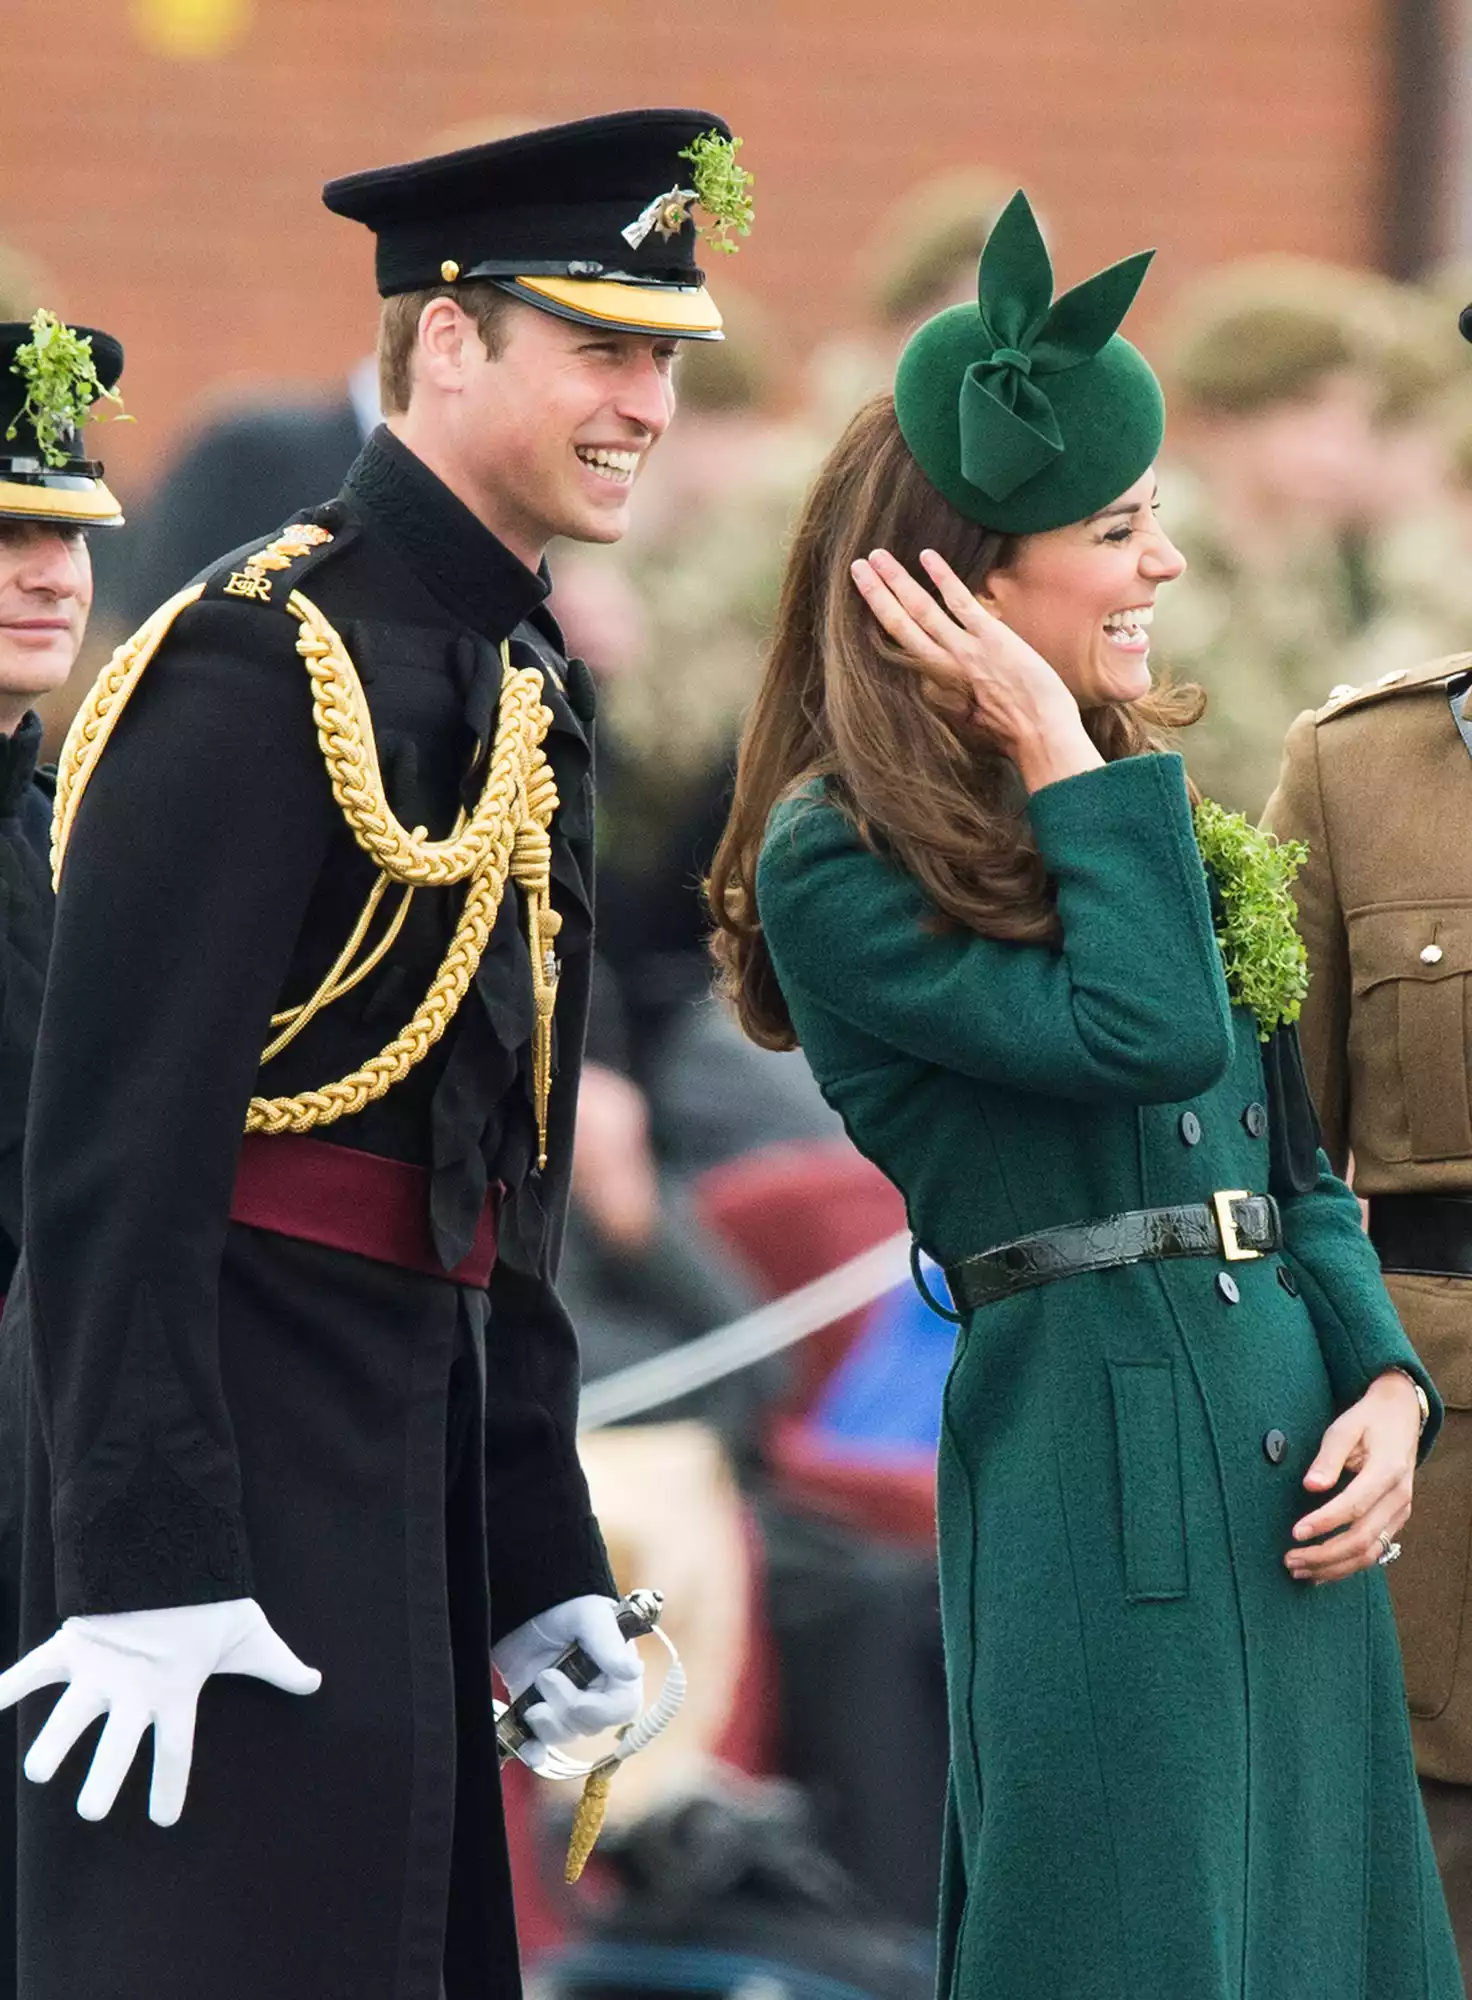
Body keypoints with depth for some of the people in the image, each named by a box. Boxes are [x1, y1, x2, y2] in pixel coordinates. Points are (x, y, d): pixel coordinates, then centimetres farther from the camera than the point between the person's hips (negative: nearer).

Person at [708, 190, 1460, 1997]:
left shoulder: (1146, 813, 16)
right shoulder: (837, 869, -8)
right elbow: (1145, 1035, -20)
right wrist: (1058, 752, -12)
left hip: (1291, 1462, 8)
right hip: (1090, 1470, -8)